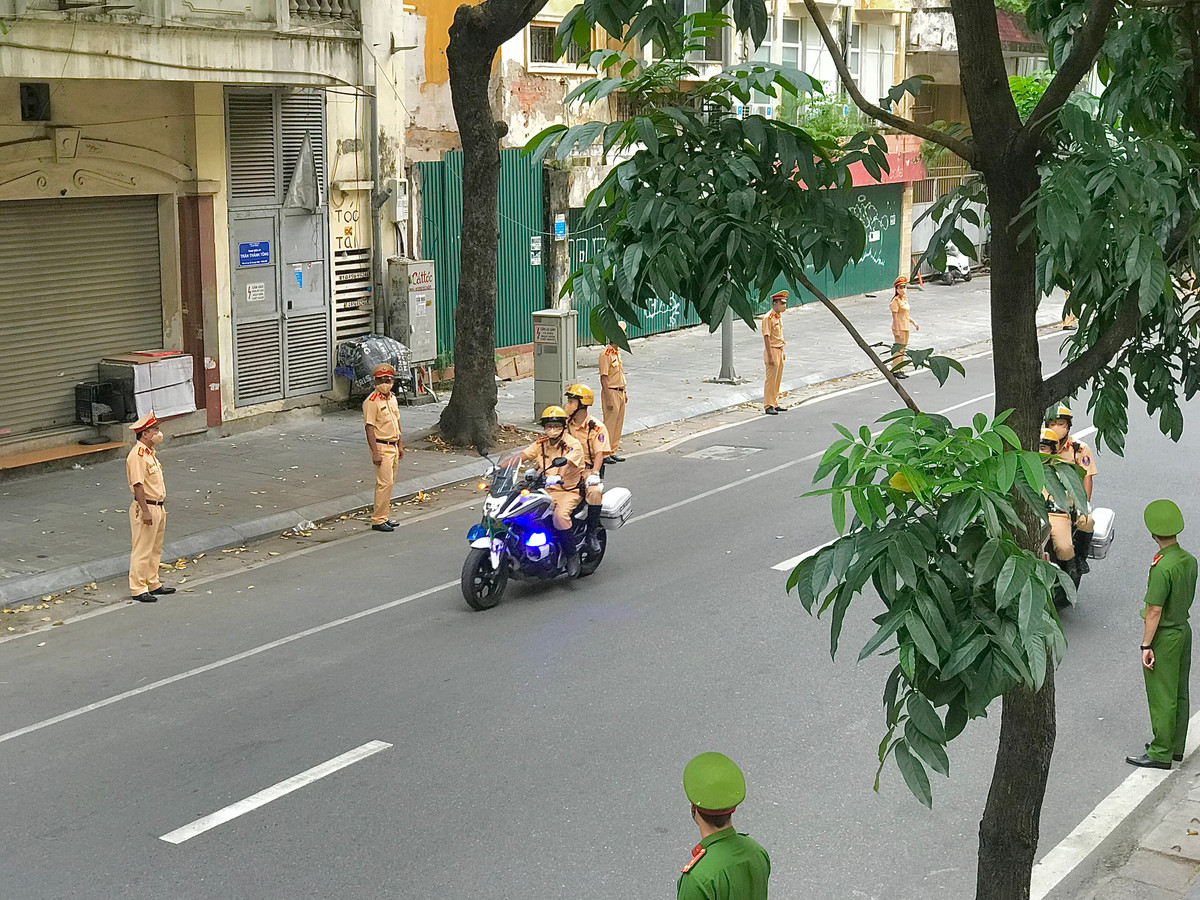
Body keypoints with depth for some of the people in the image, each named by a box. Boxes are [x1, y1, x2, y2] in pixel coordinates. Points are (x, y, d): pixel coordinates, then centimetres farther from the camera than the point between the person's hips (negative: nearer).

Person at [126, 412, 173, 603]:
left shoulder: (150, 452, 14)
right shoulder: (137, 455, -18)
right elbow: (138, 485, -22)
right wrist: (145, 511, -24)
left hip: (158, 507, 10)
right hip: (146, 508, -10)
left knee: (155, 549, 17)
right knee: (141, 551, -4)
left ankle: (153, 584, 26)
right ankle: (138, 589, 1)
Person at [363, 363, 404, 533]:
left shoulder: (392, 398, 13)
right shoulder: (372, 402, -14)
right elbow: (370, 428, -17)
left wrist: (400, 446, 22)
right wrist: (375, 452, -21)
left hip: (393, 447, 9)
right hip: (381, 446, -9)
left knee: (389, 482, 12)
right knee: (384, 482, -12)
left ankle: (384, 516, 19)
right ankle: (378, 520, -8)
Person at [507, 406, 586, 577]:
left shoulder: (573, 444, -11)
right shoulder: (541, 444, 8)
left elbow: (566, 464, -30)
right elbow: (520, 456, -1)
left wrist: (557, 477, -52)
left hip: (569, 491, -6)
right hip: (546, 491, 6)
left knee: (560, 515, -33)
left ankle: (572, 555, -14)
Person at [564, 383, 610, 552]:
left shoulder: (597, 427, -3)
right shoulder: (565, 423, 11)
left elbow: (600, 453, -10)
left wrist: (594, 473, -26)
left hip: (588, 470, -4)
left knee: (595, 491, -34)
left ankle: (592, 533, -21)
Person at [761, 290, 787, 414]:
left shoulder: (779, 316, 13)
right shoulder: (768, 318, -16)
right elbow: (766, 337, -19)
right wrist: (770, 356, -22)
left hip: (779, 351, 9)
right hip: (772, 350, -9)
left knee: (777, 379, 13)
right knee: (771, 380, -6)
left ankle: (775, 404, 21)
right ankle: (768, 406, -2)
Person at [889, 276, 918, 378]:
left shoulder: (905, 299, 12)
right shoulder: (896, 300, -14)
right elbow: (895, 316, -17)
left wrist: (914, 323, 20)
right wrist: (896, 330, -20)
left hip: (906, 328, 9)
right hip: (899, 328, -9)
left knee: (903, 348, 12)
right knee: (898, 349, -7)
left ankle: (900, 370, 19)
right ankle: (895, 370, -2)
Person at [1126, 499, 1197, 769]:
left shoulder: (1162, 568, -25)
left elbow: (1154, 611, -22)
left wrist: (1146, 645, -16)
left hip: (1164, 637, -8)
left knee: (1162, 696, 1)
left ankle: (1160, 753, 9)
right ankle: (1175, 746, 28)